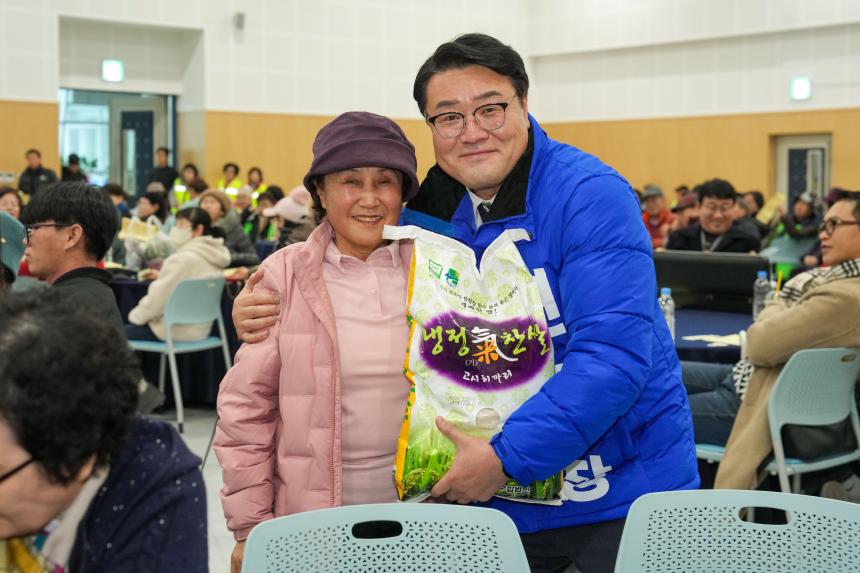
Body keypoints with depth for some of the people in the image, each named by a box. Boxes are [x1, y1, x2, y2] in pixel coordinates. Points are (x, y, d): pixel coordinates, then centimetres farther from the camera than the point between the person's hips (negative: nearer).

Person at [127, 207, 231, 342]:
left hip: (176, 331, -9)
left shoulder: (183, 258, -20)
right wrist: (162, 276, 17)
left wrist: (135, 316, -3)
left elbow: (158, 296, -17)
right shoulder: (213, 256, 6)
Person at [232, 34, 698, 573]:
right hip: (493, 498, 5)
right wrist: (264, 311, -6)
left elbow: (616, 352, -26)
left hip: (622, 493, -4)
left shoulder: (590, 196, -17)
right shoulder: (422, 211, 0)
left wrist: (508, 456, -27)